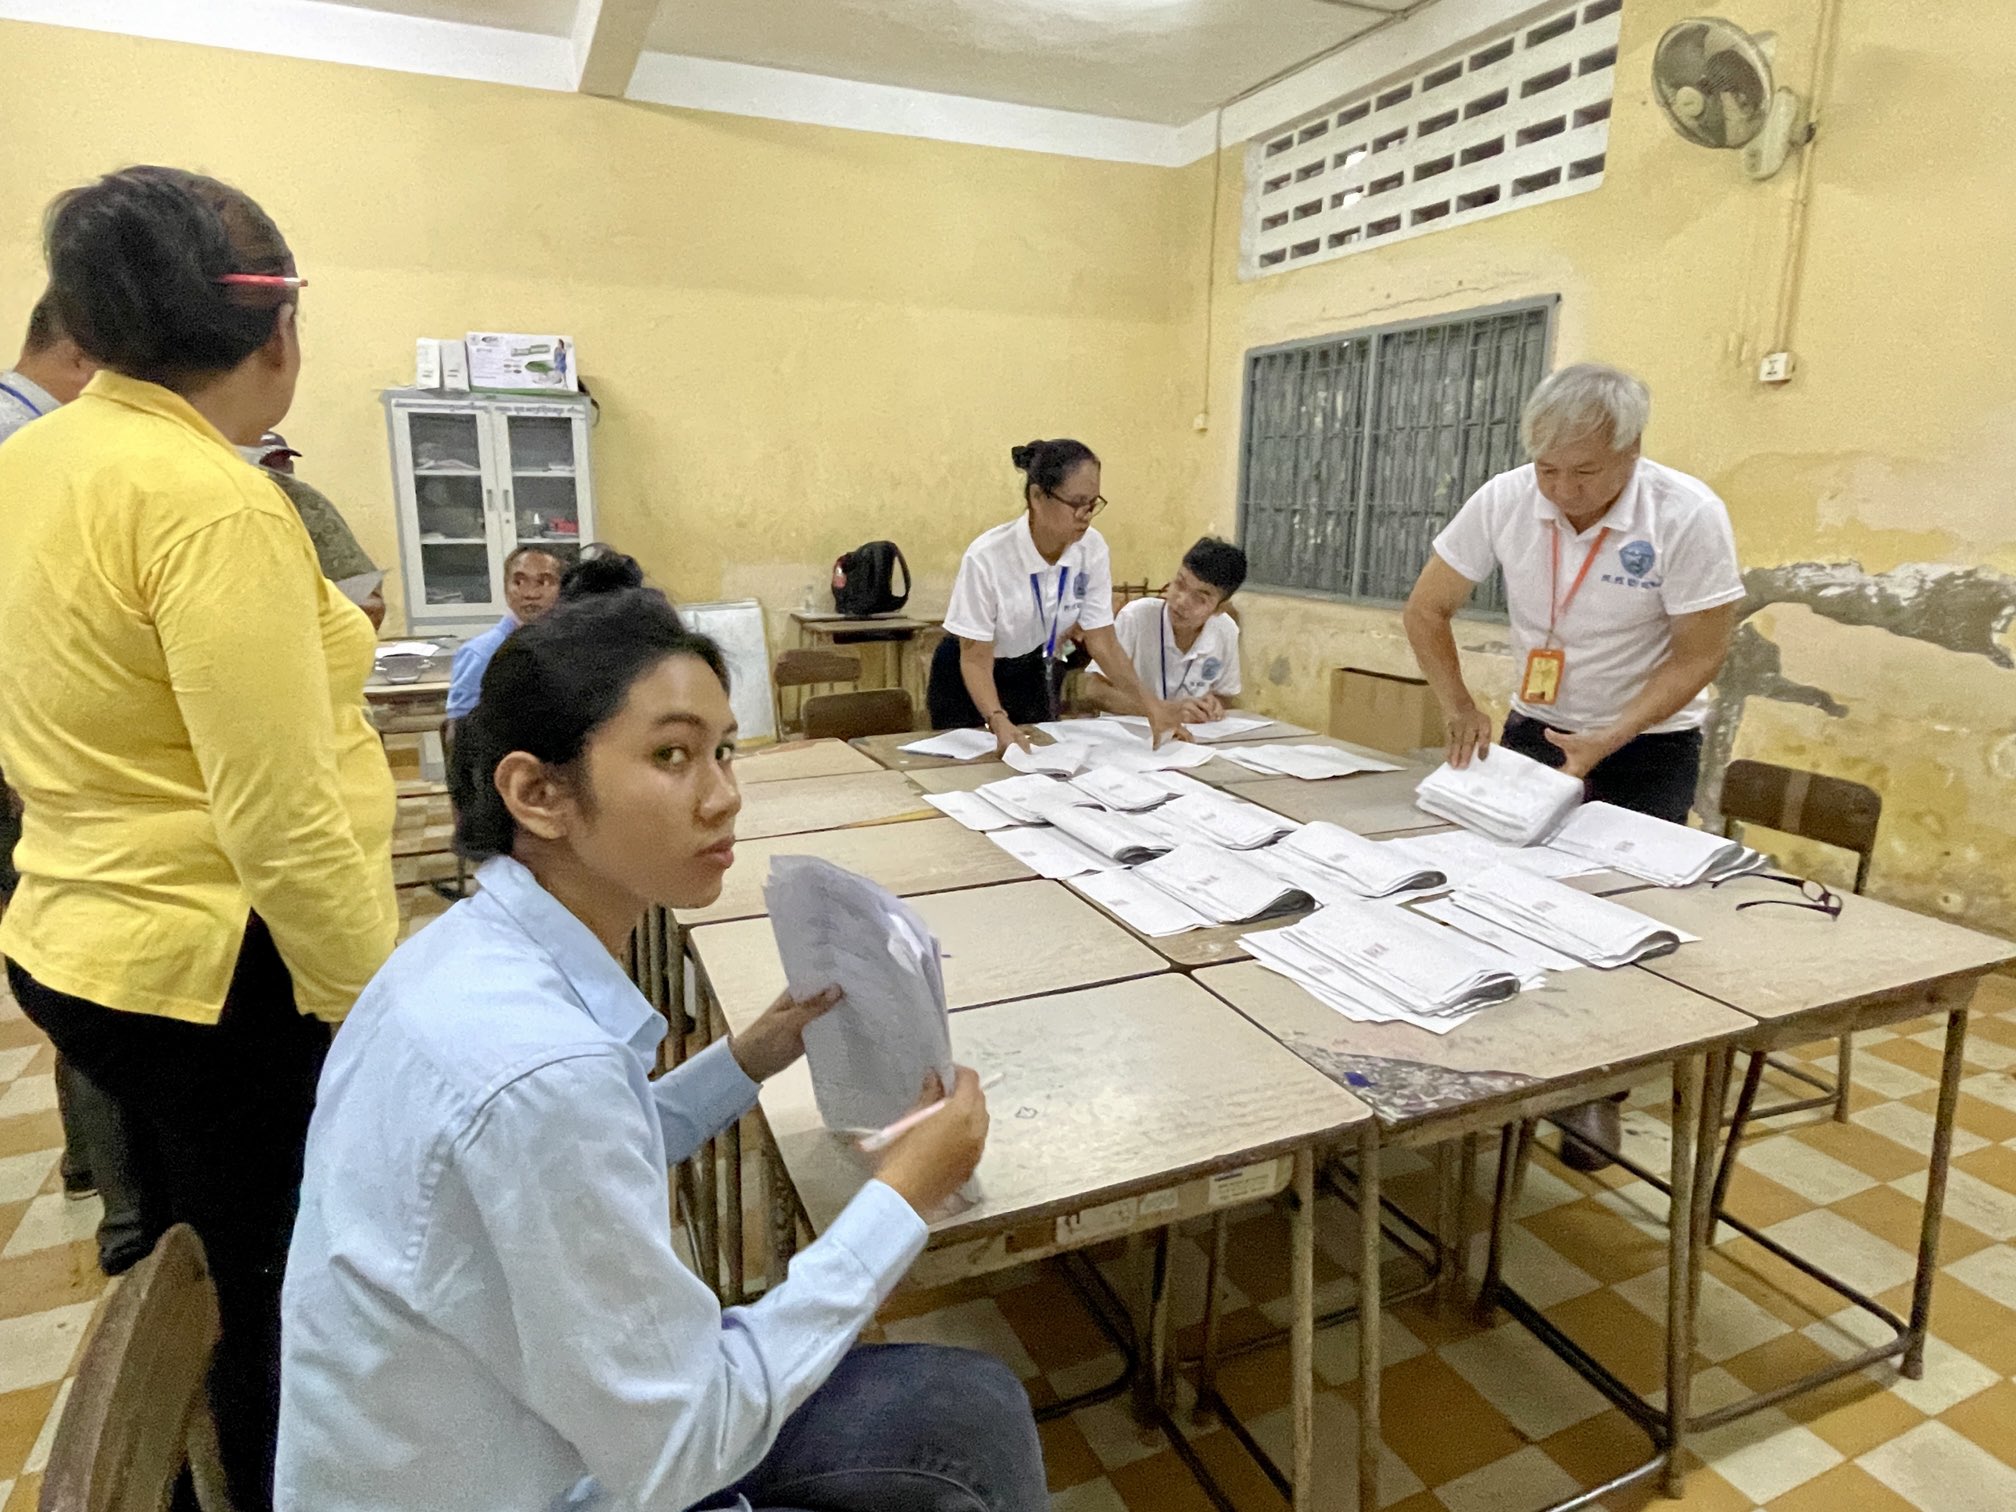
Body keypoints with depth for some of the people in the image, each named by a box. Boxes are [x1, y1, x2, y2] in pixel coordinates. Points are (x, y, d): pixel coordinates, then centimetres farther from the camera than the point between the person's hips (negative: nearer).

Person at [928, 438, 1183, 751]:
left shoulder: (1092, 549, -18)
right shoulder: (987, 557, -32)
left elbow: (1102, 641, -14)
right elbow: (976, 659, -26)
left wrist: (1148, 703, -28)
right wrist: (998, 721, -44)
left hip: (1033, 673, 4)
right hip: (967, 680, -4)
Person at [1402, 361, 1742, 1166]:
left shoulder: (1688, 516, -23)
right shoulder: (1502, 500, -15)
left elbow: (1698, 656, -17)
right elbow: (1426, 611, -6)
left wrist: (1604, 744, -25)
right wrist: (1460, 710, -17)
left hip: (1648, 744, -2)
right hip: (1533, 728, 3)